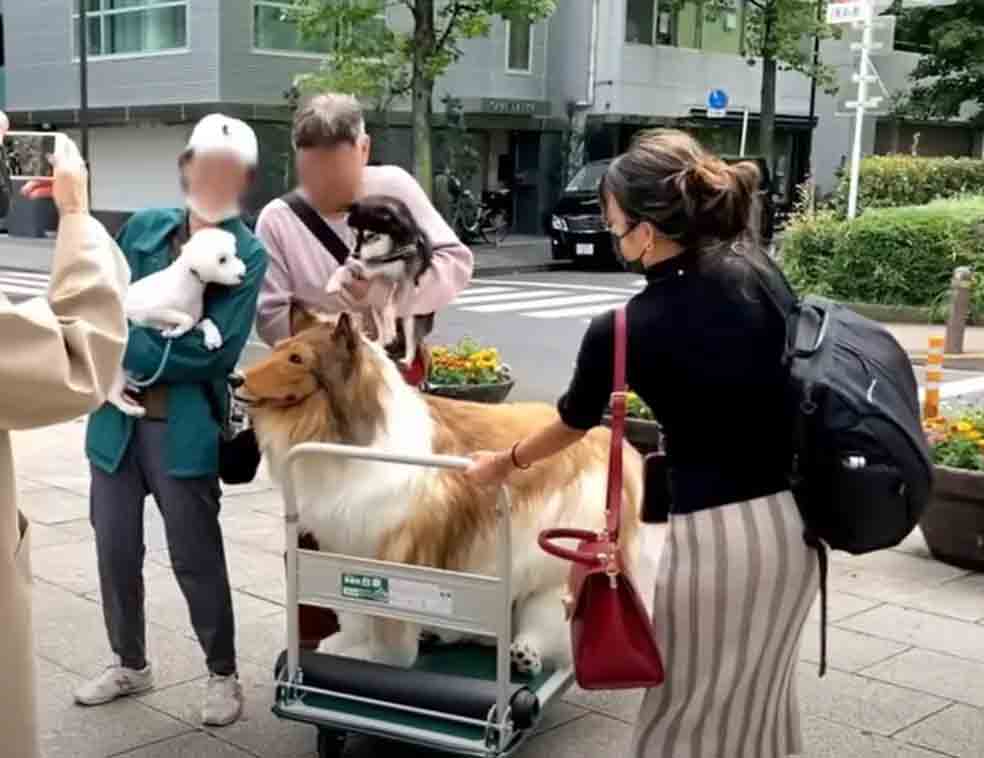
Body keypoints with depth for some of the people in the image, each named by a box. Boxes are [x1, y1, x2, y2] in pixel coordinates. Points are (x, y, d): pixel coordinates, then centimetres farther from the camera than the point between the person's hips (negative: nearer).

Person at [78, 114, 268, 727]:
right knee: (116, 551, 14)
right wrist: (117, 368, -11)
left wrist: (132, 355, -11)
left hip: (185, 427, -4)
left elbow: (216, 350, -13)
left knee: (196, 558, 5)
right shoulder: (143, 227, 7)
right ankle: (131, 664, 35)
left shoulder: (248, 254, -6)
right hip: (117, 418, 5)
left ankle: (224, 675, 24)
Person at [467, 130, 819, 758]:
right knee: (760, 699, 24)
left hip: (715, 536, -5)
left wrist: (505, 462, 24)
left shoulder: (621, 332, -13)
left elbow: (571, 428, 5)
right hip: (793, 521, 6)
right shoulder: (759, 273, -3)